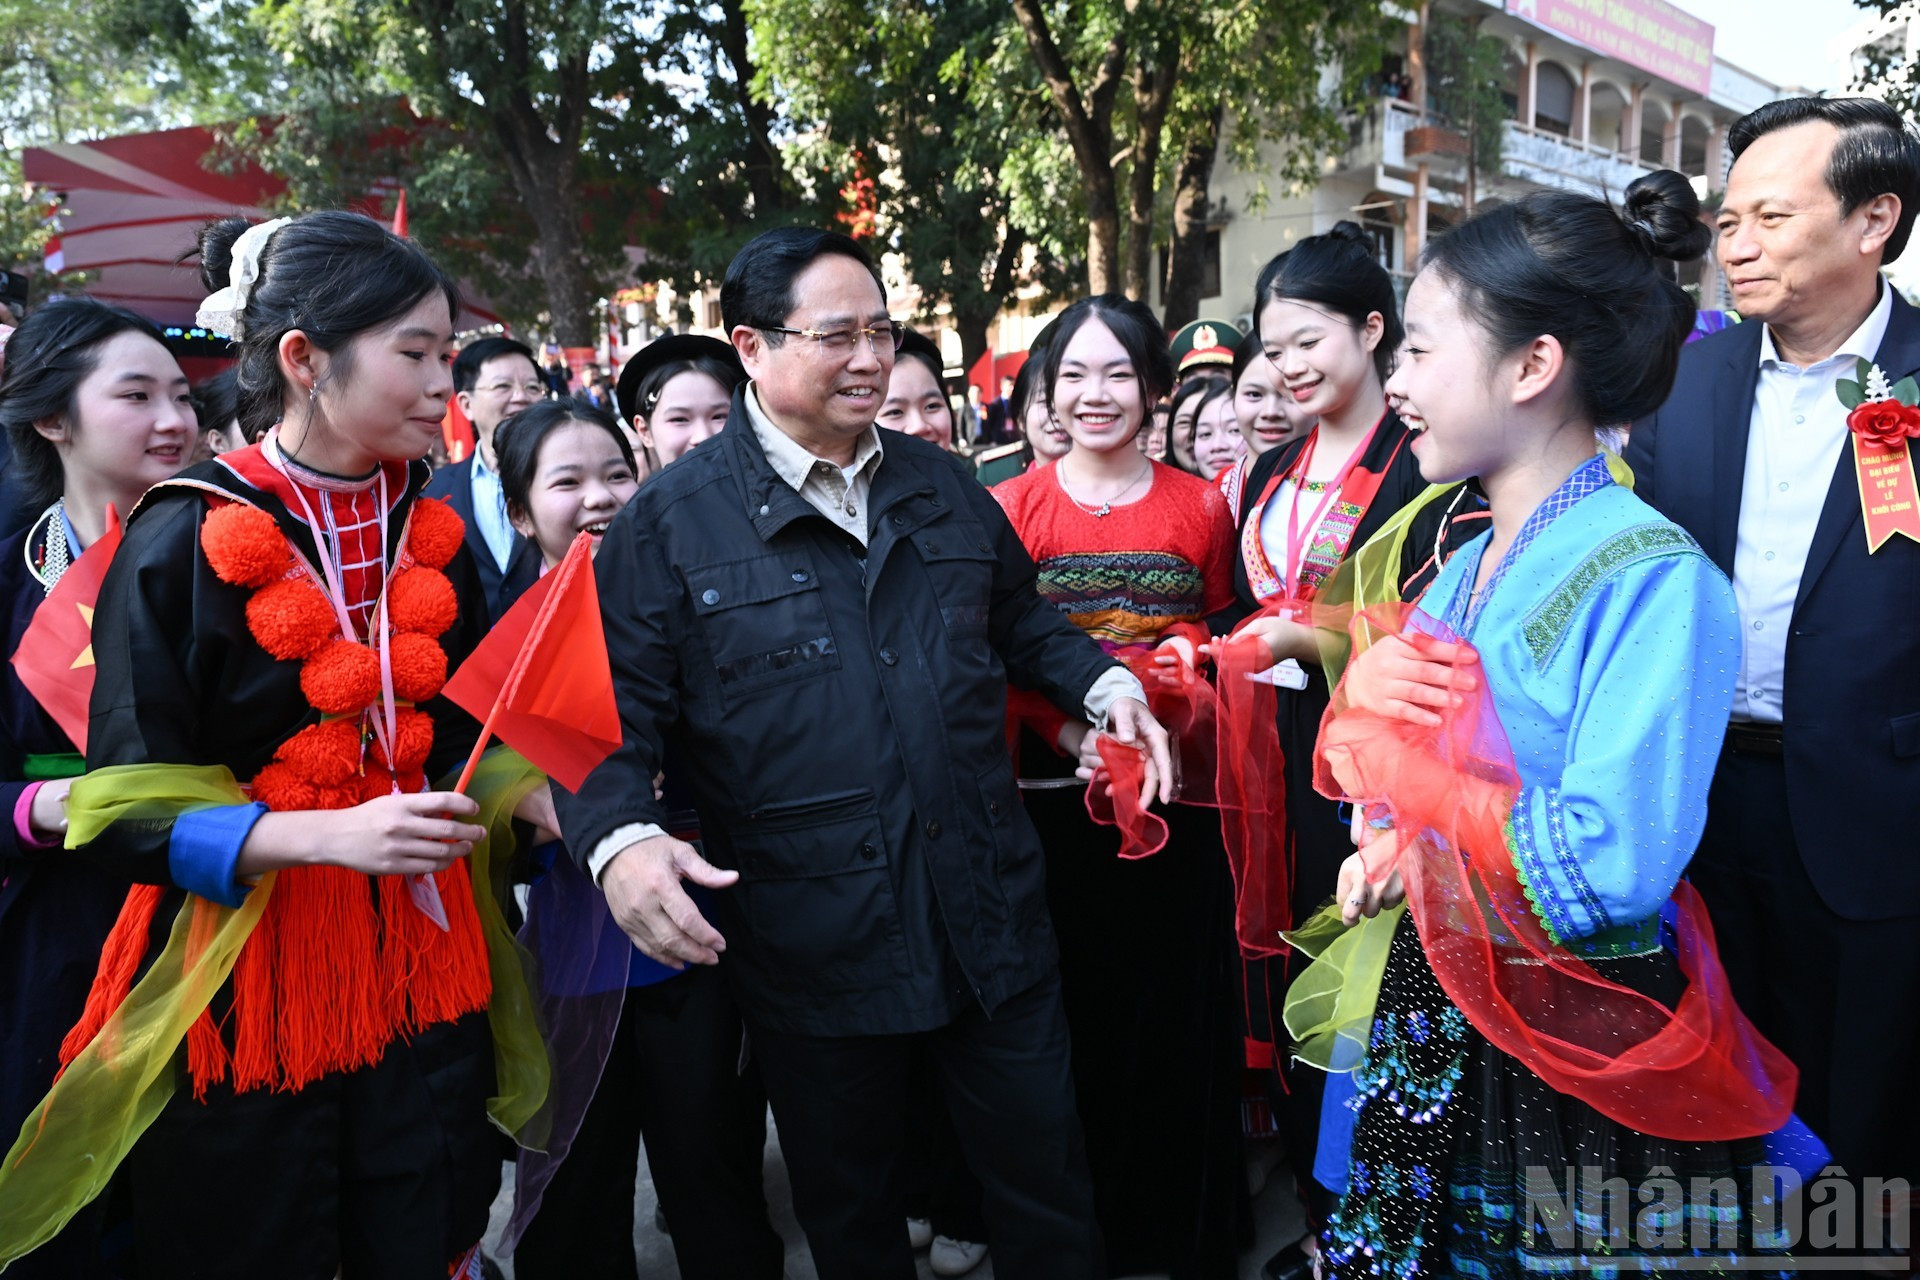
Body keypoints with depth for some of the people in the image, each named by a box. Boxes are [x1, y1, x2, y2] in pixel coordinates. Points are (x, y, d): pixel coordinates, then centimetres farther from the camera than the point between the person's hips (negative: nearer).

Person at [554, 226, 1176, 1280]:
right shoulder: (669, 522, -6)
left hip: (988, 912, 4)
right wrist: (620, 839, -26)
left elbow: (1020, 620, 22)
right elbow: (618, 716, -9)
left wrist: (1105, 686, 6)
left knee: (1047, 1183, 15)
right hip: (810, 946, -3)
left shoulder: (945, 490, 9)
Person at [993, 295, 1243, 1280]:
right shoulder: (1011, 507, 2)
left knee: (1182, 1008, 7)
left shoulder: (1200, 506, 6)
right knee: (1074, 1011, 6)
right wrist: (1070, 731, -13)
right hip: (1055, 796, -1)